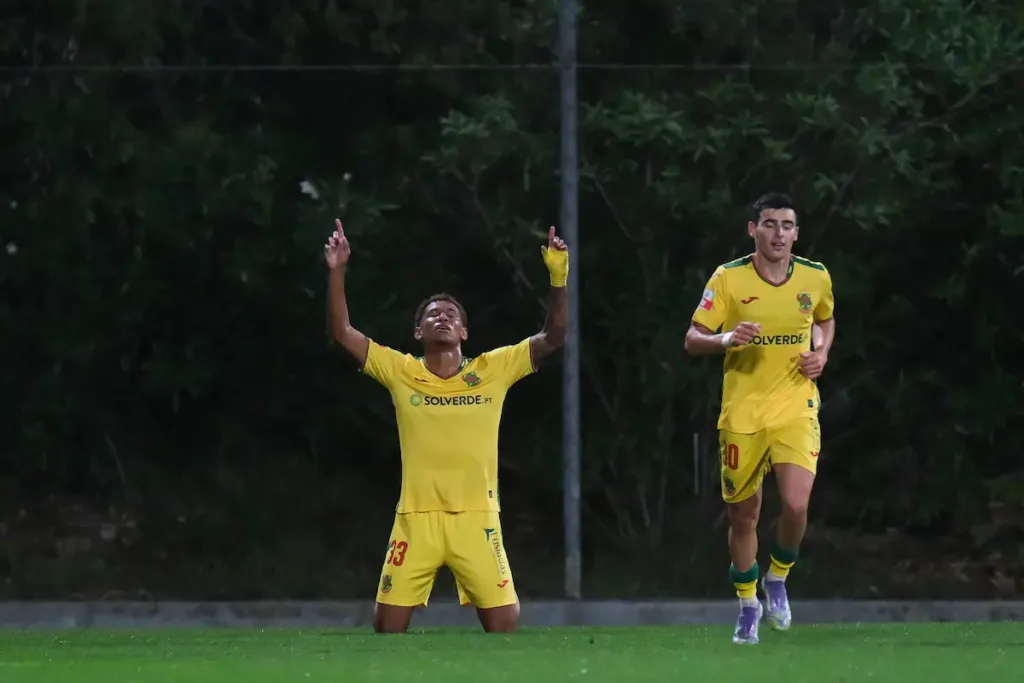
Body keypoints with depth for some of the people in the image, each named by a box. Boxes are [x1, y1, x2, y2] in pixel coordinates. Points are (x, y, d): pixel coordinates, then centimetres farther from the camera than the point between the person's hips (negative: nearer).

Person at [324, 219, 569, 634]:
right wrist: (337, 272, -9)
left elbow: (553, 337, 2)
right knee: (387, 626, -2)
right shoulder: (400, 372, 5)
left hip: (476, 519, 0)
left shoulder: (493, 370, 5)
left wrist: (558, 278, -9)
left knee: (504, 625, -6)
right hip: (416, 519, 0)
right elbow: (341, 332, 2)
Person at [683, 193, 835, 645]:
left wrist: (821, 352, 2)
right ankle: (748, 604, 29)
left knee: (796, 504, -19)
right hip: (742, 413, 0)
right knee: (743, 516, 6)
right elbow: (692, 340, -6)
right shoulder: (728, 278, -6)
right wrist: (727, 339, -27)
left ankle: (777, 579, 11)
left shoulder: (815, 278, 1)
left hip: (796, 408, 0)